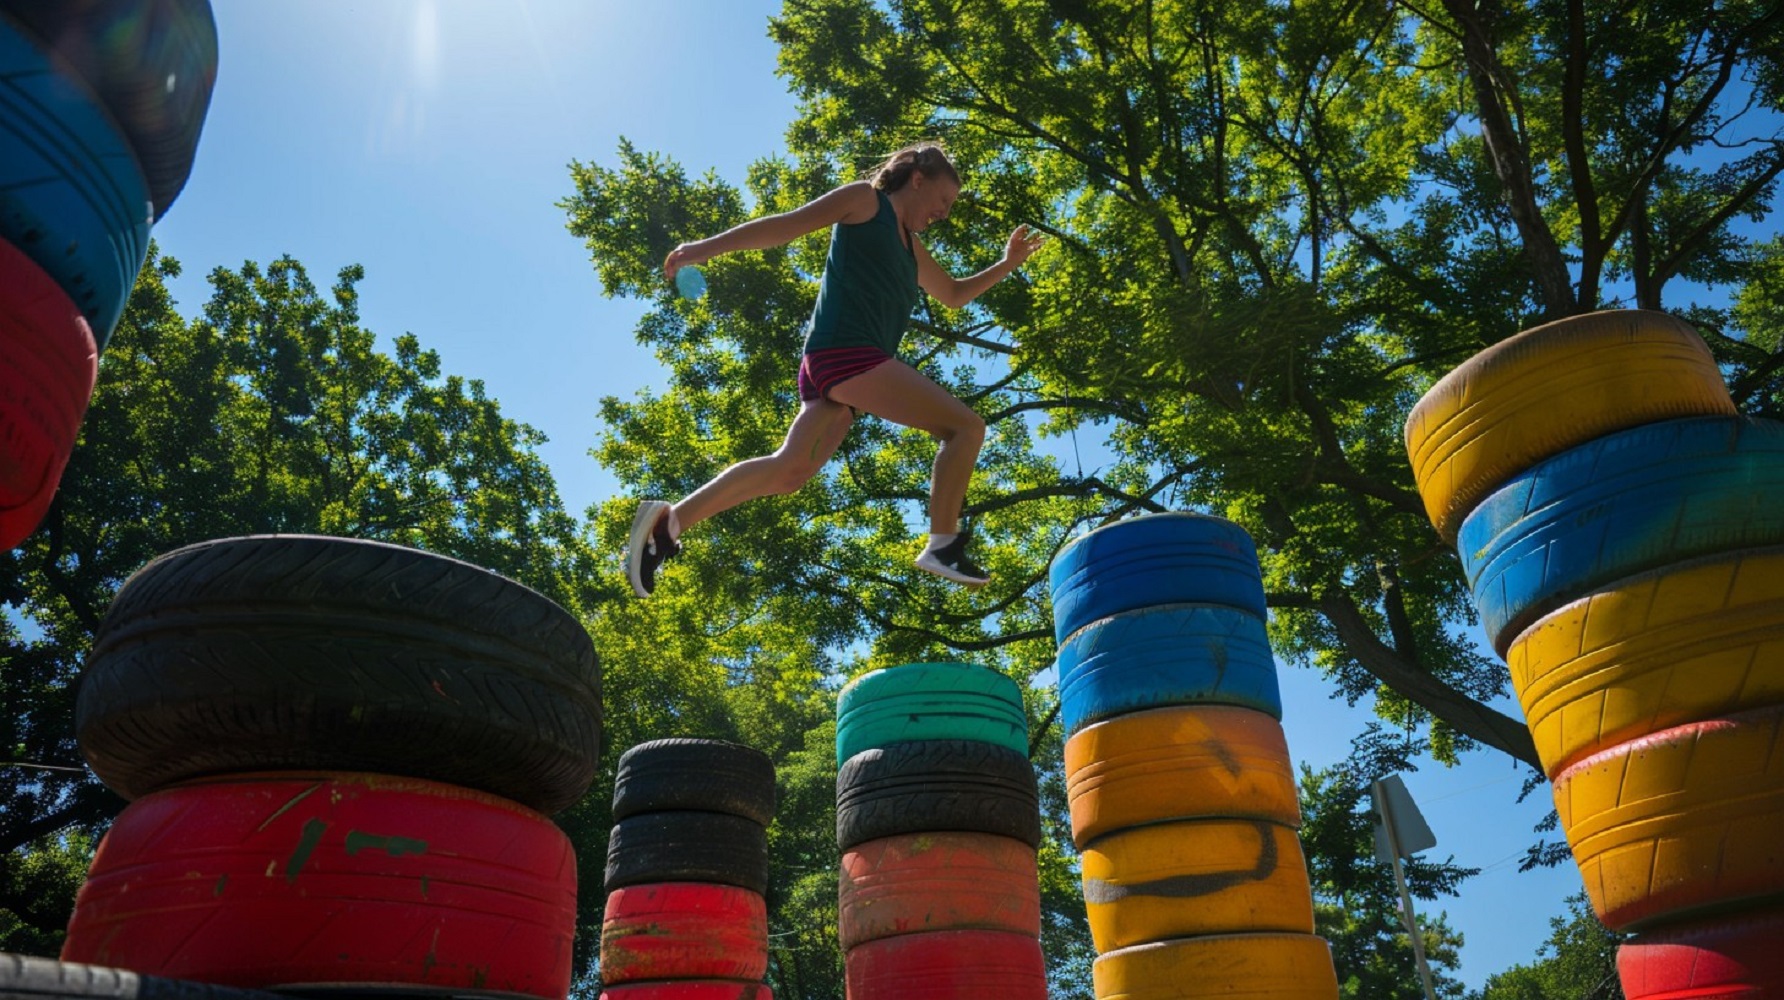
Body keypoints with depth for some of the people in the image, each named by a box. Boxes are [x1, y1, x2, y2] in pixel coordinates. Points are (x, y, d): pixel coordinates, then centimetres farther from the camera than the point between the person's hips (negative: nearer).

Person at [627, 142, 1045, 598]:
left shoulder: (910, 246, 32)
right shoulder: (865, 200, 8)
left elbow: (954, 294, 43)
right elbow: (788, 224, 1)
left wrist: (1007, 264, 32)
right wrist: (707, 247, -4)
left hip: (832, 369, 9)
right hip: (846, 351, -9)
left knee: (789, 470, -1)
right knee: (966, 425, -8)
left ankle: (669, 520, -3)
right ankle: (943, 546, -15)